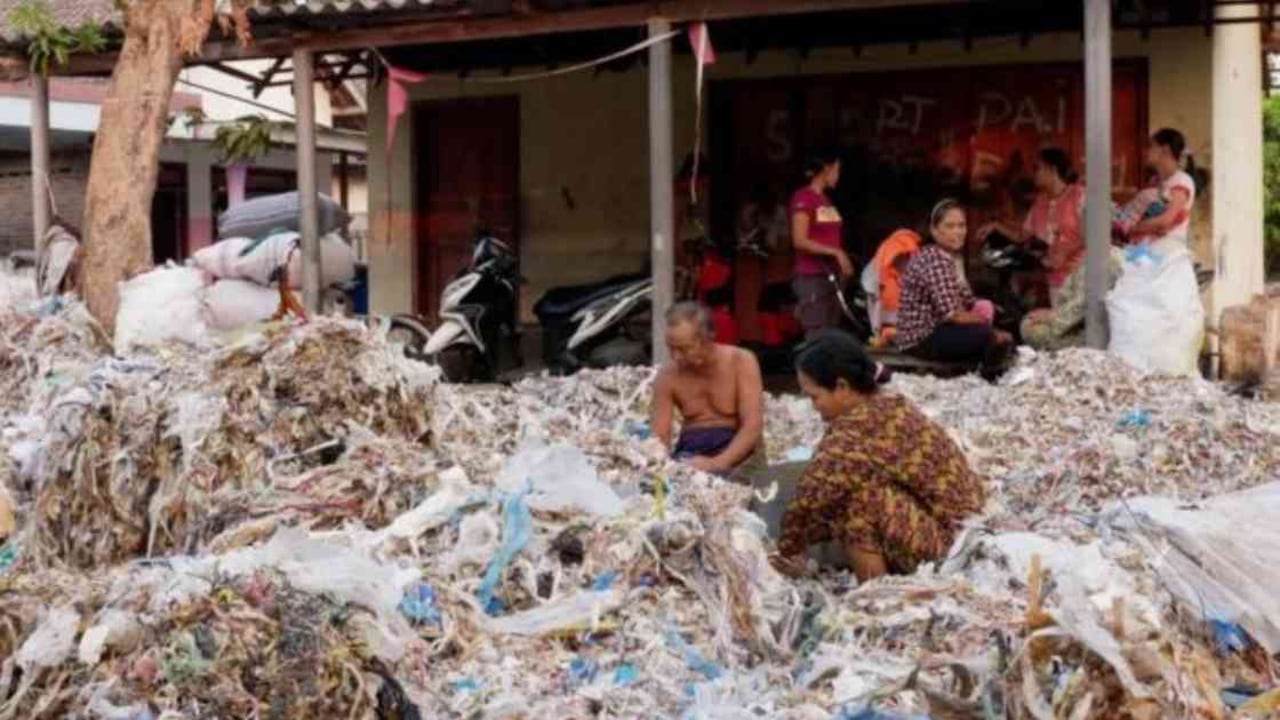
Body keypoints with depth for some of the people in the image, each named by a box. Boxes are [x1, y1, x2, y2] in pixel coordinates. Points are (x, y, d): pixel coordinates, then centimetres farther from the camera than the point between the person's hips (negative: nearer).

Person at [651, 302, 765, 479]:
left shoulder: (741, 362, -7)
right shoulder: (668, 376, 2)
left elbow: (753, 426, -14)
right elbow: (659, 436, 0)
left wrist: (717, 463, -28)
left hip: (737, 451, -2)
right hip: (689, 450, 2)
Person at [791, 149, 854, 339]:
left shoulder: (826, 200, 15)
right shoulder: (803, 198, -9)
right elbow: (800, 241, -17)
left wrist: (842, 260, 4)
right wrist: (835, 252, -18)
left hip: (832, 276, 8)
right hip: (812, 277, -8)